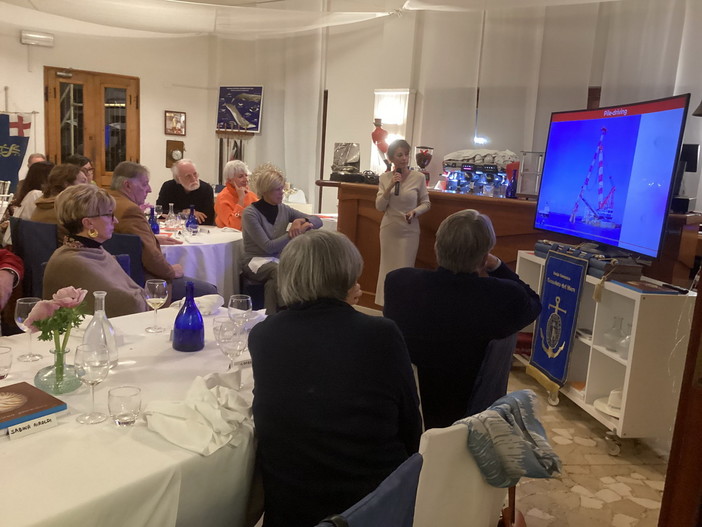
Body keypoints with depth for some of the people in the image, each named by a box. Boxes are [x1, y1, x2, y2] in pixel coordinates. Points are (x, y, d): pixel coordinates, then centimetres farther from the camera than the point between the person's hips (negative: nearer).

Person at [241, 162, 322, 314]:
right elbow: (268, 247, -18)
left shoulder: (284, 209, 5)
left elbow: (318, 221, 8)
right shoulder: (250, 213, -10)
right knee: (278, 271, -36)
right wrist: (295, 233, -20)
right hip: (256, 261, -4)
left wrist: (302, 221, -13)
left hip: (278, 260, 4)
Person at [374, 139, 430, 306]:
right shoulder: (384, 177, -2)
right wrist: (390, 186, -17)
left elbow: (426, 203, 1)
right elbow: (379, 206, -5)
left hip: (409, 231, -2)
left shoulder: (419, 177, -7)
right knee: (387, 268, 11)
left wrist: (415, 212, -19)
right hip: (389, 229, 2)